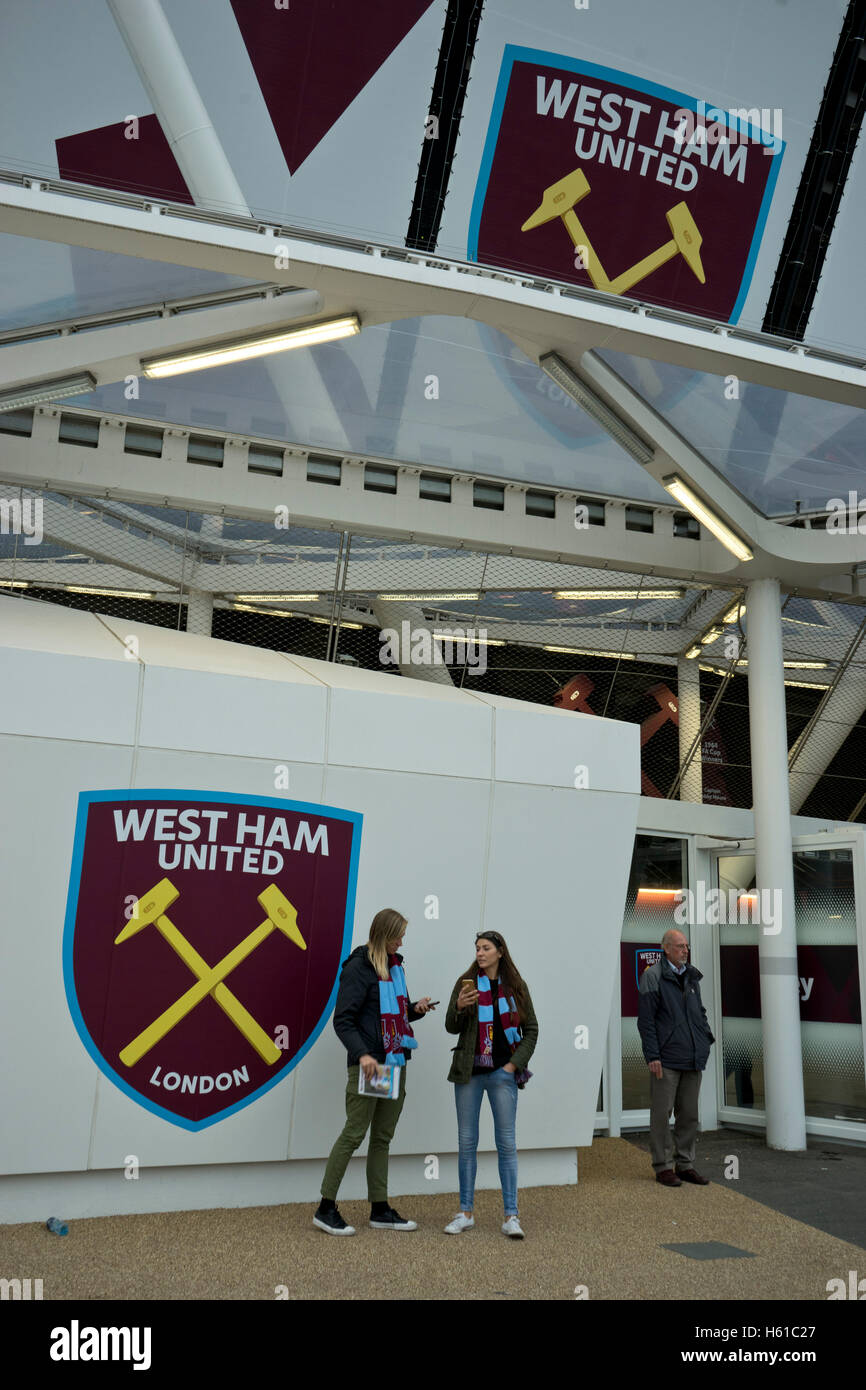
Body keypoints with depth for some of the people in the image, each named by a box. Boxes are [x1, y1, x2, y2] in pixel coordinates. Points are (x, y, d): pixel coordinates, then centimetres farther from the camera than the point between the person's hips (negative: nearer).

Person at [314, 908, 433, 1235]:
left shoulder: (394, 965, 14)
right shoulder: (359, 967, -10)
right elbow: (342, 1020, -14)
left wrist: (415, 1009, 4)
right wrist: (362, 1054, -25)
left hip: (396, 1061, 8)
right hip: (368, 1064, -8)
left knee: (383, 1137, 12)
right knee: (354, 1133, -4)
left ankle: (380, 1210, 19)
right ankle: (326, 1208, 7)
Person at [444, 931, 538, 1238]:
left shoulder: (515, 987, 2)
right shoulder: (466, 983, 2)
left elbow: (531, 1029, 7)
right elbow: (452, 1028, 2)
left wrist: (515, 1063, -2)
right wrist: (459, 1007, -18)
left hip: (503, 1073, -1)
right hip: (469, 1072, 1)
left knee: (506, 1142, -1)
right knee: (466, 1141, 6)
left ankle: (511, 1216, 6)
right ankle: (465, 1212, 16)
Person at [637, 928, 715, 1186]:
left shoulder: (691, 976, 13)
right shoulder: (653, 976, -8)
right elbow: (645, 1019, -11)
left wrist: (707, 1038, 12)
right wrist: (652, 1055, -15)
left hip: (692, 1058, 7)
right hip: (666, 1059, -7)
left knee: (689, 1114, 12)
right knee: (662, 1114, 0)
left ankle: (685, 1165, 22)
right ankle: (663, 1167, 10)